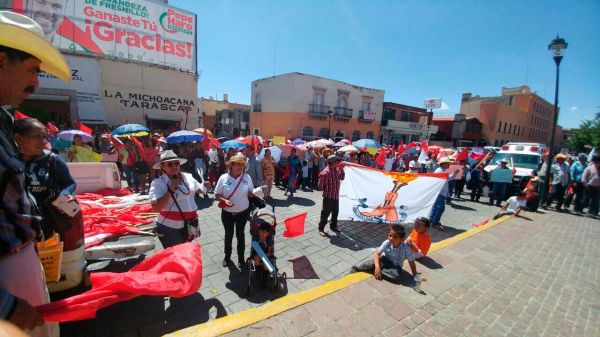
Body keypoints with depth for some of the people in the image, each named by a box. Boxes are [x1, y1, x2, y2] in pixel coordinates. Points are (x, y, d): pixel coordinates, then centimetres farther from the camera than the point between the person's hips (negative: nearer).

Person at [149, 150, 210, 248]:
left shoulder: (188, 177, 0)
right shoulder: (158, 183, -16)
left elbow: (198, 189, 18)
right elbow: (156, 207, -25)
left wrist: (204, 186, -4)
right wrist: (170, 189, -29)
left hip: (189, 225, 5)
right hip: (170, 228, -5)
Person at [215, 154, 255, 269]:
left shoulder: (247, 177, -10)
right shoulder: (223, 178, -13)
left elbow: (251, 194, 0)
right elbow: (217, 195, -6)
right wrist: (224, 200, -26)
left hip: (243, 212, 0)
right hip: (227, 213, 0)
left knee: (240, 234, 16)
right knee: (228, 234, 18)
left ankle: (241, 257, 35)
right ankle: (227, 256, 42)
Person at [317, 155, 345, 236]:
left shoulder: (337, 169, 0)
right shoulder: (325, 173, -25)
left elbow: (341, 178, 13)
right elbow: (321, 186, -17)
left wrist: (342, 170, -1)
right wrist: (327, 190, -2)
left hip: (336, 196, 8)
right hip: (328, 197, -8)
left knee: (335, 212, 20)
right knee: (325, 213, 6)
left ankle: (333, 226, 39)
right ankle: (321, 228, 22)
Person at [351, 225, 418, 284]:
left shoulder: (406, 248, -25)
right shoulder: (386, 243, -21)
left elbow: (411, 262, -14)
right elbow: (377, 253, -21)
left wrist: (415, 276, -13)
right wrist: (377, 267, -35)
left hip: (396, 266, 0)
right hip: (384, 260, 0)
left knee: (396, 277, -33)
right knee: (372, 264, -29)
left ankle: (374, 271, -24)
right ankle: (356, 268, -12)